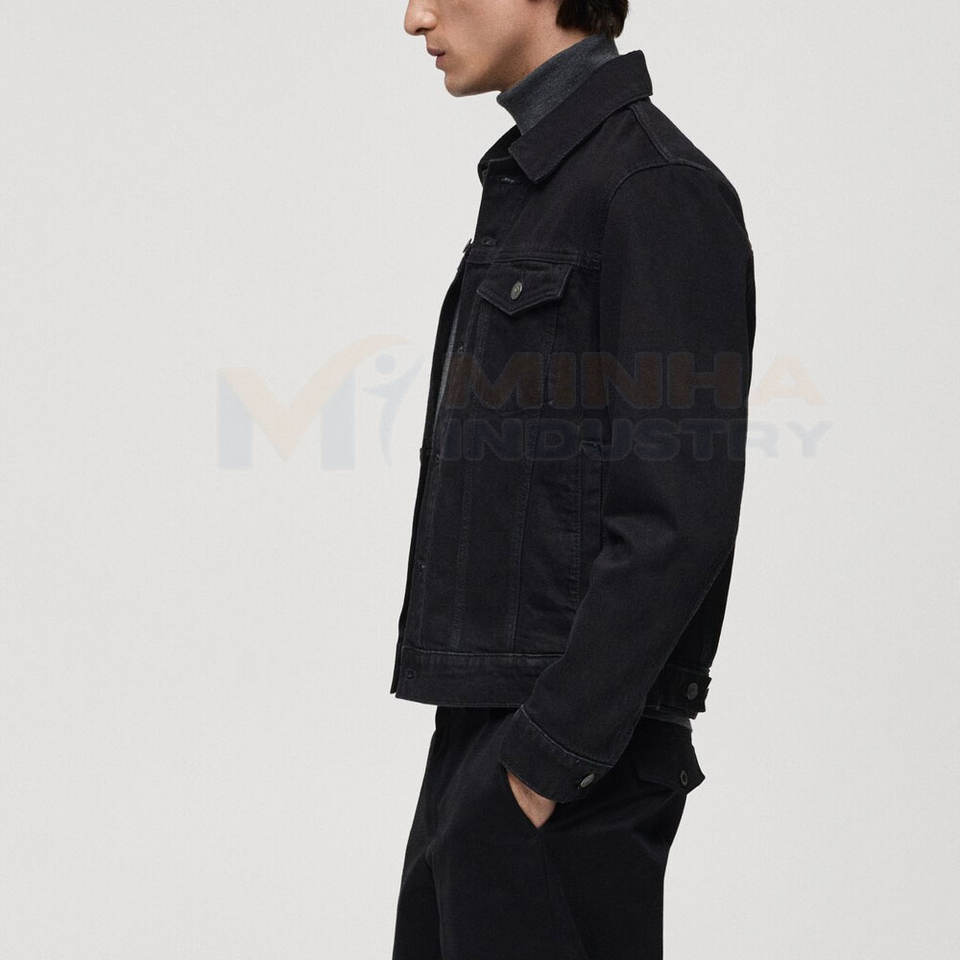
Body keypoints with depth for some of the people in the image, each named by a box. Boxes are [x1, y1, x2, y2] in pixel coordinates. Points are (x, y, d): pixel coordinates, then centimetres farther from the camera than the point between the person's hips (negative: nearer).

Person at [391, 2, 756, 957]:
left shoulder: (658, 186, -13)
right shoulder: (538, 186, 17)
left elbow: (678, 518, -19)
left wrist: (549, 755, -20)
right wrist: (481, 747, 18)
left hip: (572, 740, -9)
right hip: (487, 725, 9)